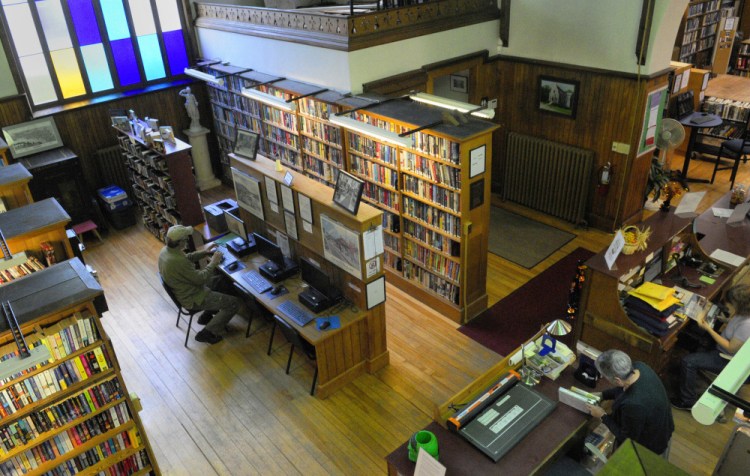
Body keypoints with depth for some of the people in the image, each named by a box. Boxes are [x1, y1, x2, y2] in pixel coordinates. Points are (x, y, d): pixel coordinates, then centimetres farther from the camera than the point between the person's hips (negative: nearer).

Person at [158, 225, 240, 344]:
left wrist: (205, 252, 2)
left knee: (220, 279, 25)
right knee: (234, 303, -7)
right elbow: (200, 279, -25)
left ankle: (206, 316, 29)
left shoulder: (166, 250, -7)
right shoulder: (177, 261, -36)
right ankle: (207, 333, 4)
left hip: (184, 289, 10)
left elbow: (186, 258, 12)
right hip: (192, 298, -10)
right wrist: (213, 262, -13)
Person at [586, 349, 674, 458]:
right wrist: (602, 395, -2)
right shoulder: (639, 367, -24)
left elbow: (627, 438, -26)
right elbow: (624, 388, 1)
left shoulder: (633, 405, -45)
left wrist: (603, 416, -17)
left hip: (650, 447, -7)